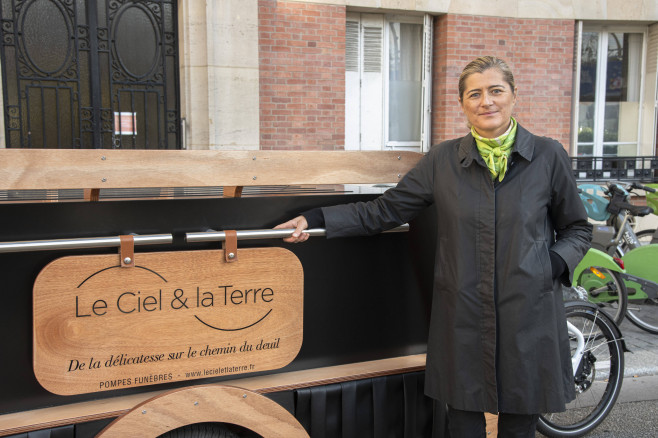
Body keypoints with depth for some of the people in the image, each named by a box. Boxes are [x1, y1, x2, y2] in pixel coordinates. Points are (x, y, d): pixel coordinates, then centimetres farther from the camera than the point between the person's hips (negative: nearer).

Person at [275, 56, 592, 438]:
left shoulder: (549, 156, 1)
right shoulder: (444, 160, 3)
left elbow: (577, 229, 12)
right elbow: (383, 211, 6)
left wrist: (556, 263, -9)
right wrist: (316, 219, -2)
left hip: (528, 318, 0)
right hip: (463, 321, 1)